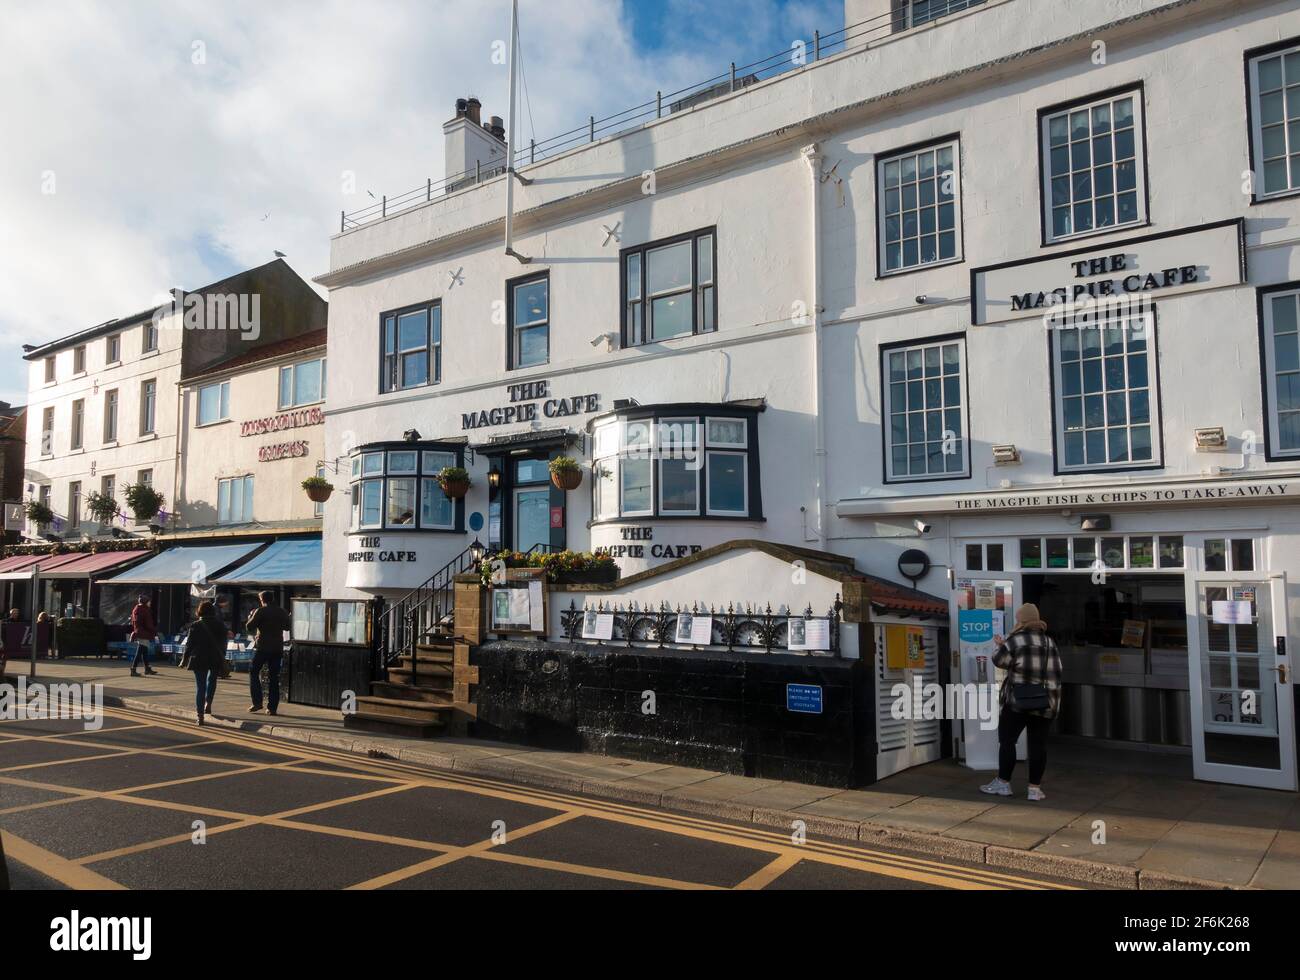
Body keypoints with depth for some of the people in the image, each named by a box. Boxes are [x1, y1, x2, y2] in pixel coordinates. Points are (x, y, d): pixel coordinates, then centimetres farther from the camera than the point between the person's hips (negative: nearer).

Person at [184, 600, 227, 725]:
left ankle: (200, 716, 0)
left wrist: (186, 659, 6)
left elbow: (189, 644, -3)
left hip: (199, 659, -2)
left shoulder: (196, 625, -5)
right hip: (216, 659, 2)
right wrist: (222, 657, 16)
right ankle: (208, 704, 12)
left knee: (200, 686, 2)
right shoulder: (220, 625, 2)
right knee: (212, 680, 25)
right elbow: (223, 643, 8)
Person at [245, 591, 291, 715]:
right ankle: (272, 707, 5)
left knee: (254, 672, 11)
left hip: (263, 647, -4)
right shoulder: (281, 612, 7)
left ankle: (257, 702, 0)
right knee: (274, 677, 7)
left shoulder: (260, 611, -7)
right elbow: (288, 625, 19)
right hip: (277, 648, 4)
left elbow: (249, 627, -7)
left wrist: (251, 616, 10)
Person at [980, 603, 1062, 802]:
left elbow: (1001, 661, 0)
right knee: (1038, 744, 5)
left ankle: (1003, 783, 11)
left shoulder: (1015, 640, -8)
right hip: (1045, 702, 4)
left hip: (1017, 699, -4)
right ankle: (1035, 788, 7)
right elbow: (1056, 672, 10)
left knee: (1007, 740, 6)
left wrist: (1001, 646, 17)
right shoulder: (1050, 642, 8)